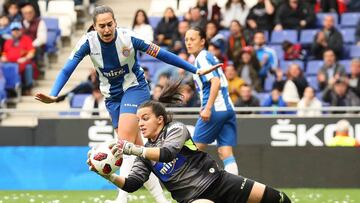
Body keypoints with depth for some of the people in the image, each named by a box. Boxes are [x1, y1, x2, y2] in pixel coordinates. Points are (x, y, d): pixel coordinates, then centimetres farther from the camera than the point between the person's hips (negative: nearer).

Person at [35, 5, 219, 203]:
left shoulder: (128, 37, -22)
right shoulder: (88, 42, -16)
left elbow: (161, 54, -15)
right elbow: (67, 69, -18)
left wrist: (196, 70, -13)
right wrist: (54, 95, -35)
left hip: (135, 88, -4)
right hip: (112, 96, 4)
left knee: (125, 139, -23)